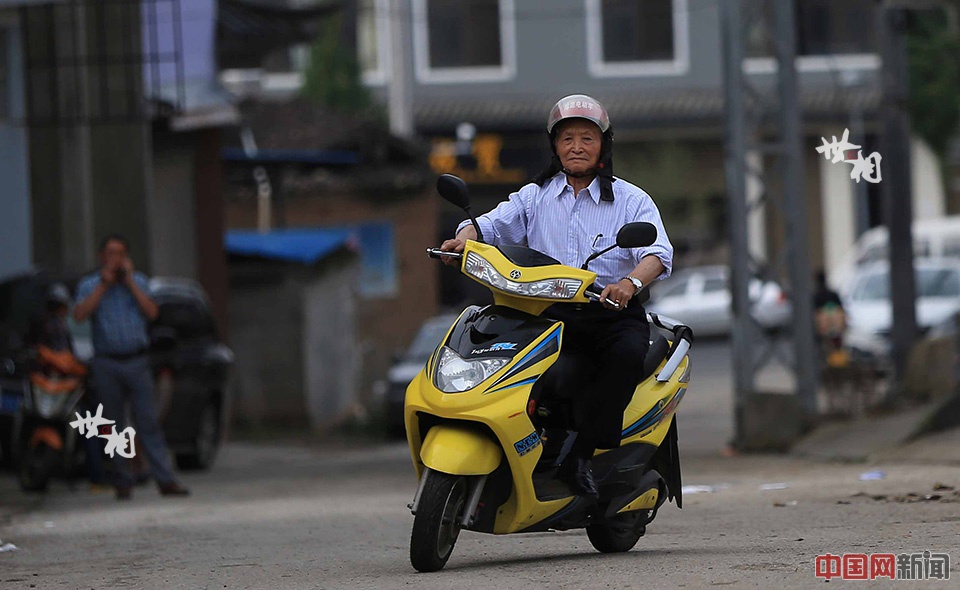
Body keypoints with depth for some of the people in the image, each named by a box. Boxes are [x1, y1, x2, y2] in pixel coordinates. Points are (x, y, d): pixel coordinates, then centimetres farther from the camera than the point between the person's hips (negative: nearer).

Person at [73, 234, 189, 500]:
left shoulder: (139, 282, 13)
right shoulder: (89, 285, 7)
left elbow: (151, 312, -2)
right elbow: (80, 314, -11)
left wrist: (130, 282, -4)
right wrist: (103, 285, -9)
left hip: (136, 361, 0)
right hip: (106, 364, 0)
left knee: (148, 422, -6)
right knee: (114, 425, 3)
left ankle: (165, 480, -10)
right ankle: (122, 482, 9)